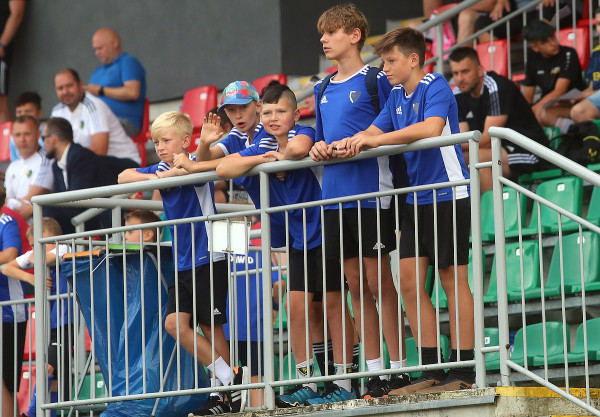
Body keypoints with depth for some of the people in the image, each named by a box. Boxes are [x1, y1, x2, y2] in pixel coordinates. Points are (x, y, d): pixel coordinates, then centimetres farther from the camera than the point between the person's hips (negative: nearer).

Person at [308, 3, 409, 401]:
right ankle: (374, 371, 12)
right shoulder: (323, 90, 16)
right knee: (356, 285, 8)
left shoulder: (375, 80, -3)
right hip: (335, 196, 7)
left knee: (378, 282, -4)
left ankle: (398, 369, 0)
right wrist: (318, 148, 1)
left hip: (371, 192, -7)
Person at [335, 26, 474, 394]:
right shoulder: (397, 95, 12)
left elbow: (431, 128, -29)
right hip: (417, 197, 8)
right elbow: (375, 131, 16)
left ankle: (464, 372, 0)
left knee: (454, 280, -4)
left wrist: (376, 140, -27)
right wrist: (345, 145, -6)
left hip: (448, 196, -8)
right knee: (410, 284, 4)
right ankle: (431, 371, 8)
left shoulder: (436, 87, -12)